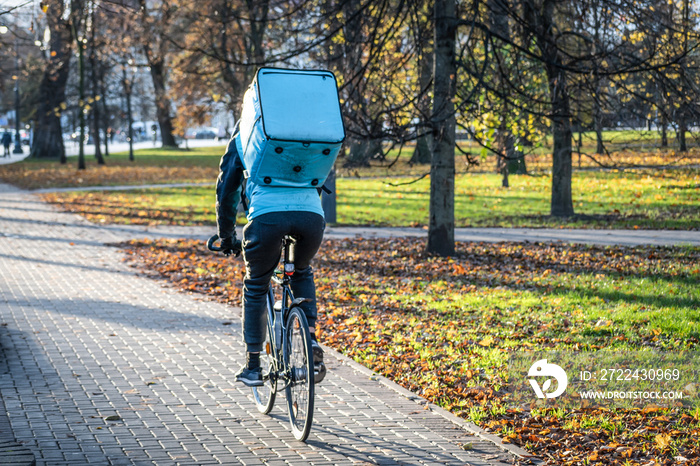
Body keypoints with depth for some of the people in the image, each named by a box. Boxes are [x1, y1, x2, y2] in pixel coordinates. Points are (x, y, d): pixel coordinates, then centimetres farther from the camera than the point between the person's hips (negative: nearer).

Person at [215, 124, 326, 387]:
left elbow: (227, 190, 27)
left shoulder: (242, 139, 26)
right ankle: (311, 340, 13)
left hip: (267, 214, -2)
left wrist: (226, 236, 37)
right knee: (302, 273, 31)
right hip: (312, 214, 2)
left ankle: (252, 367, 20)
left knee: (255, 288, 17)